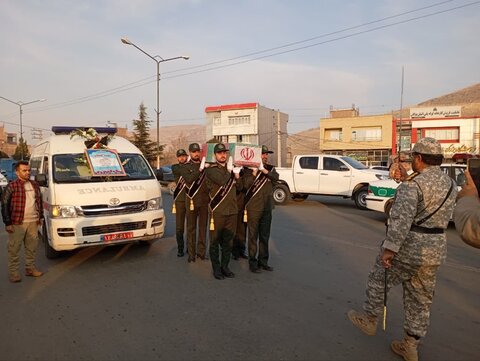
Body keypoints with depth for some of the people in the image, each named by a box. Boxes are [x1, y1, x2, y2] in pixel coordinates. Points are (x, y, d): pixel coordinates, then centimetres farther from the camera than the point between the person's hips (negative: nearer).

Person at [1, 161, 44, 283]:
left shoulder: (35, 185, 10)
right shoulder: (12, 186, -7)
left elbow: (39, 201, 20)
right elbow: (4, 205, -7)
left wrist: (40, 216, 18)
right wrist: (7, 223, -10)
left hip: (33, 222, 5)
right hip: (17, 223, -5)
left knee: (32, 247, 13)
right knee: (14, 249, 3)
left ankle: (30, 268, 26)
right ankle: (13, 272, 14)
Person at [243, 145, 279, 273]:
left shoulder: (270, 168, 11)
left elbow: (276, 178, -9)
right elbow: (246, 185, -16)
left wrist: (264, 170, -21)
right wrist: (255, 171, -22)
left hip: (267, 208, 5)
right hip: (254, 207, -5)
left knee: (265, 236, 12)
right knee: (253, 236, 2)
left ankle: (263, 261, 24)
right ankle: (252, 262, 12)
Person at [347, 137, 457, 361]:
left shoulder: (412, 185, -18)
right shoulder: (450, 184, 8)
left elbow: (401, 219, -26)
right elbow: (445, 217, 16)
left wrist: (389, 248, -22)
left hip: (409, 246, -7)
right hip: (436, 249, 8)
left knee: (378, 280, 15)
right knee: (420, 298, 16)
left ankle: (369, 320, 32)